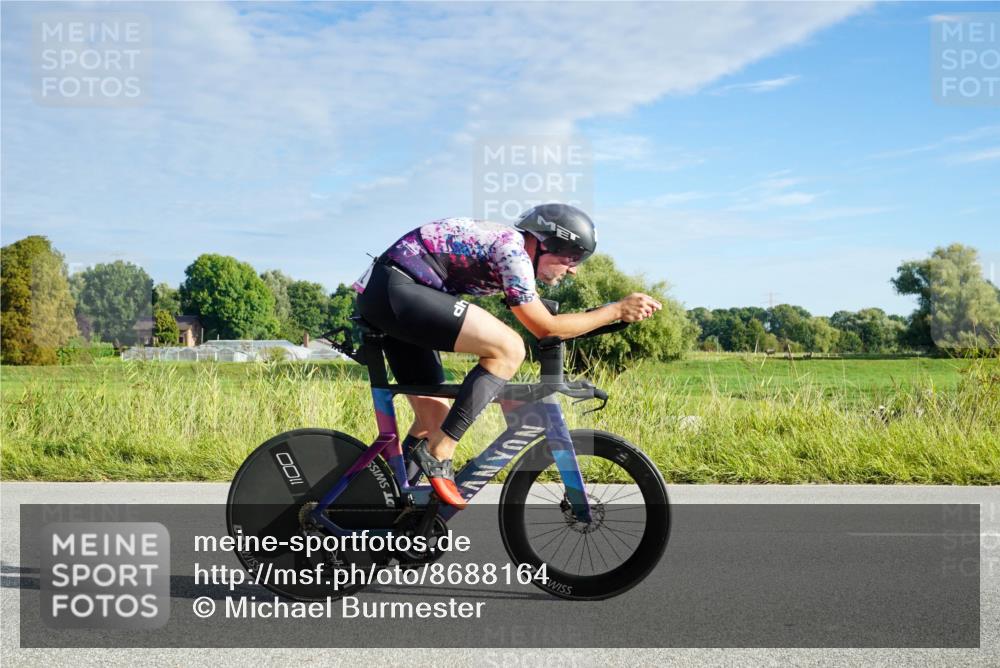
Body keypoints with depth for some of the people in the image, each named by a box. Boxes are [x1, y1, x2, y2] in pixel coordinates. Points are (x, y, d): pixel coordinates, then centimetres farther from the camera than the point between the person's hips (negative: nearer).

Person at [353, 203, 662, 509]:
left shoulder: (507, 244, 17)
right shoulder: (512, 250, -12)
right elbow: (546, 328, -9)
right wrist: (617, 310, -5)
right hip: (395, 288, -11)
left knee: (435, 419, 11)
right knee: (508, 348, -20)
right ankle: (438, 454, -15)